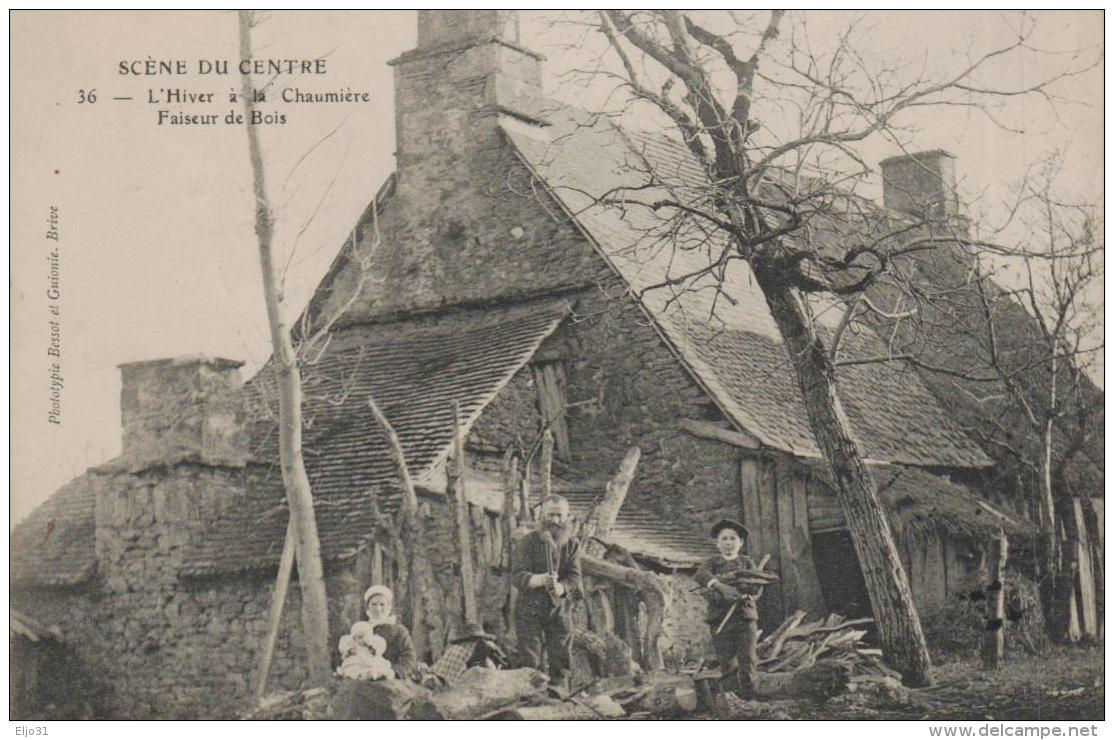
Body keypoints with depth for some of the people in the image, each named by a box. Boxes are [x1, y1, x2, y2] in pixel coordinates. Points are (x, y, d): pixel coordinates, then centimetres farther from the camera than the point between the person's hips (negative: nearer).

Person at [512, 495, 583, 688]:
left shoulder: (572, 544, 3)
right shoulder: (528, 542, -8)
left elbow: (574, 578, -8)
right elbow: (518, 576, -19)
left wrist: (561, 588, -32)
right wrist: (539, 580, -41)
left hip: (559, 608, 3)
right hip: (530, 609, -3)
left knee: (562, 662, 5)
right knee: (530, 662, -6)